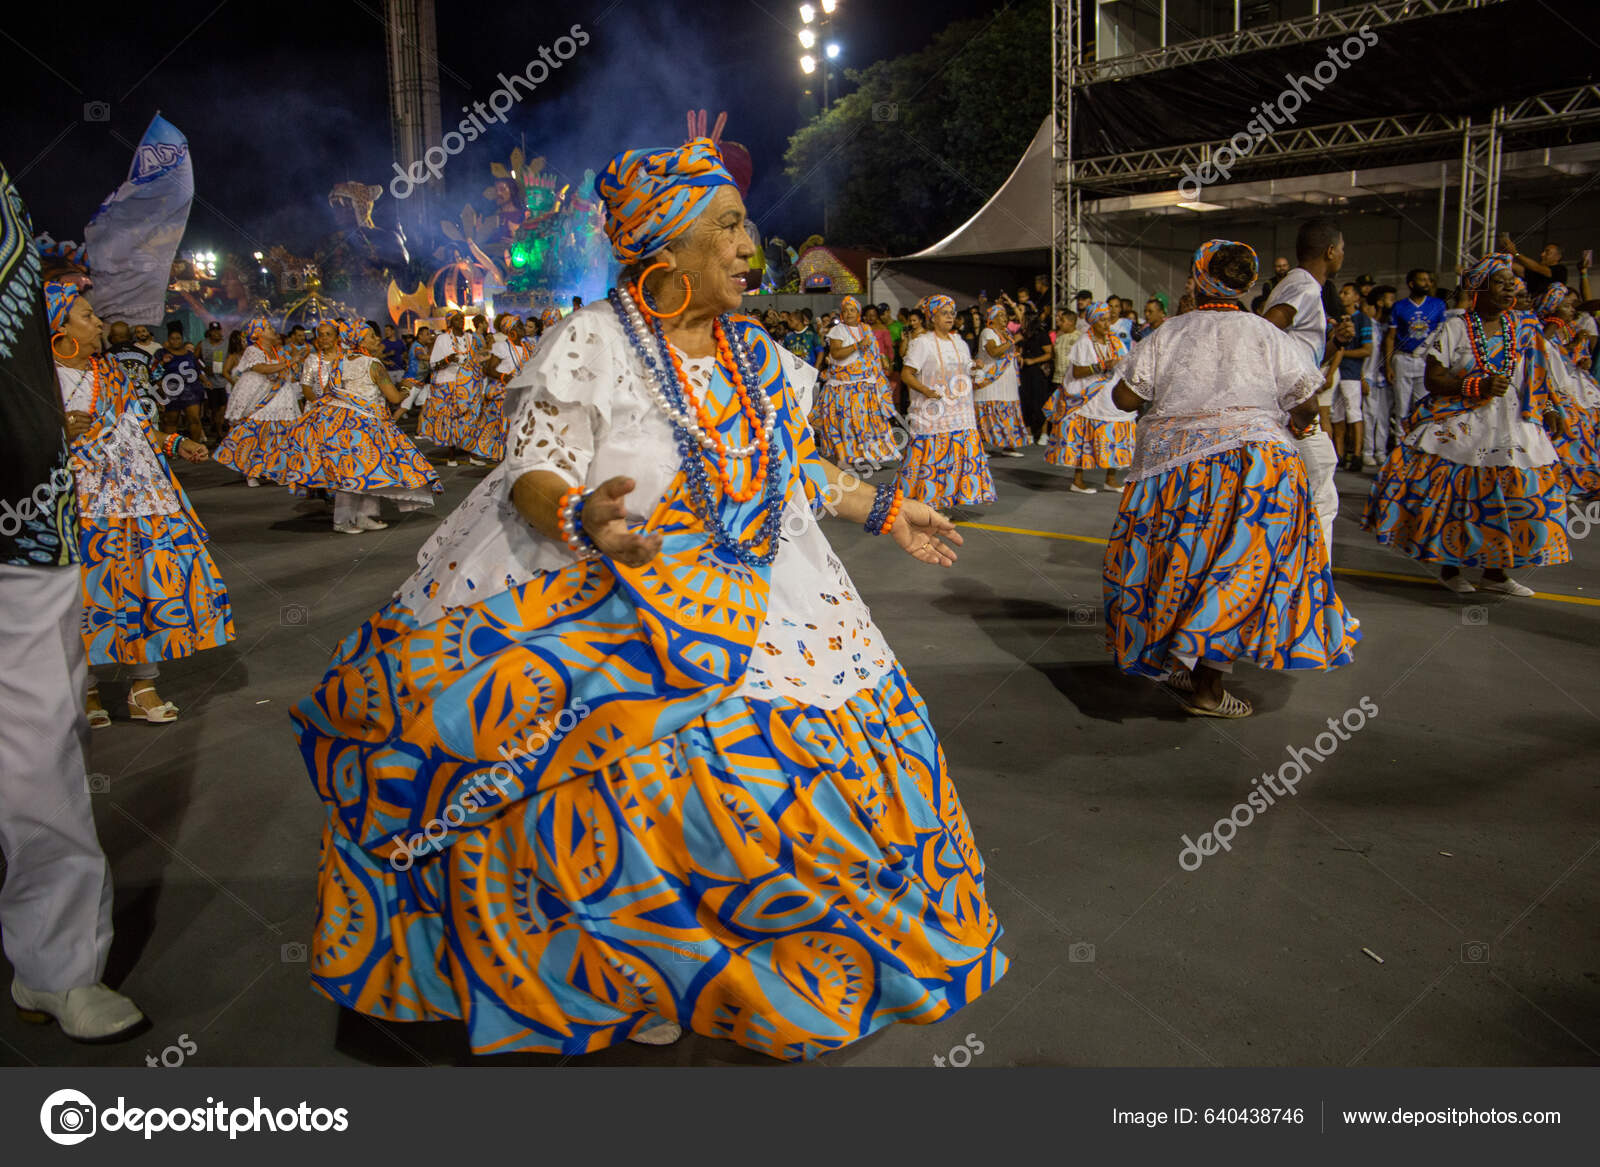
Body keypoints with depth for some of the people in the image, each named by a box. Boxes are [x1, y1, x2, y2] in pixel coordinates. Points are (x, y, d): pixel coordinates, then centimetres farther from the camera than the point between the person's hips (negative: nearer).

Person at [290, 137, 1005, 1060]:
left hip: (761, 604, 6)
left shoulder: (756, 354, 10)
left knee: (798, 755, 1)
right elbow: (535, 472, -15)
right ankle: (629, 972, 14)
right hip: (618, 609, -5)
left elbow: (797, 466, 19)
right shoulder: (591, 343, -9)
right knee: (635, 782, -14)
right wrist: (580, 518, -36)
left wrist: (887, 511, 20)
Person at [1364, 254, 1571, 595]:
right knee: (1455, 495, -4)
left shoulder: (1525, 331, 11)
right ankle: (1449, 567, 13)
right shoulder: (1454, 329, -1)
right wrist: (1479, 387, -16)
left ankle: (1494, 571, 12)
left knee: (1514, 497, -1)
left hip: (1513, 427, 4)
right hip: (1460, 428, -4)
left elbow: (1535, 380, 16)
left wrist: (1548, 410, 2)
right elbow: (1433, 379, -7)